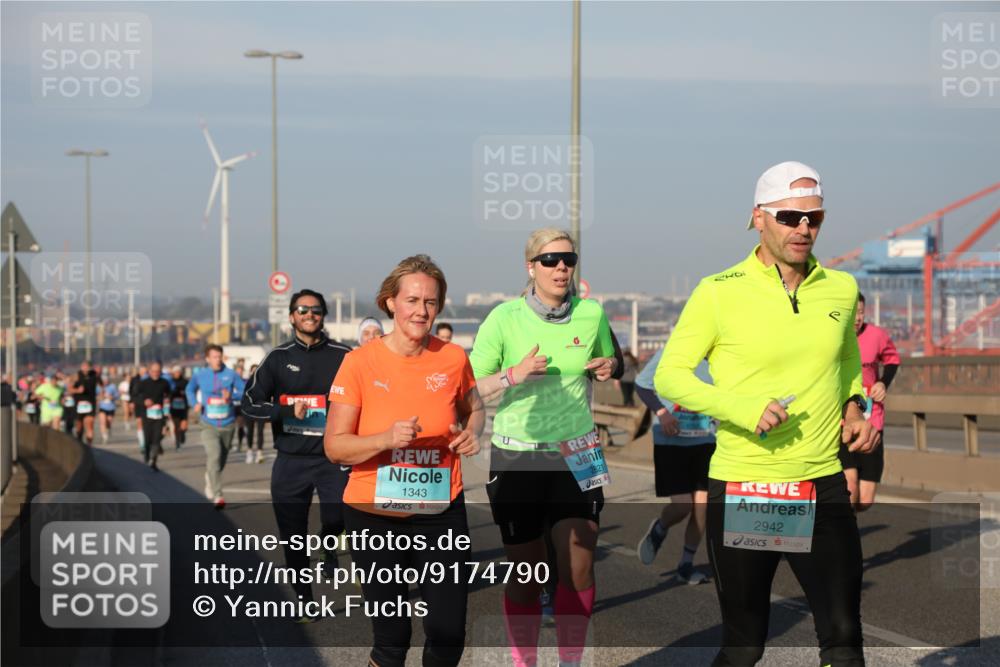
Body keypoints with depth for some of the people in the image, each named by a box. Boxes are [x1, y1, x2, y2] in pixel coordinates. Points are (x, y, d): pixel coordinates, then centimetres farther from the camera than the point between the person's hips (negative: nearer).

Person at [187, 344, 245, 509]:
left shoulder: (230, 374, -4)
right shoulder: (199, 375, 0)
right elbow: (190, 389, 18)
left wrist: (231, 395, -21)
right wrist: (194, 403, 1)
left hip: (228, 424, 2)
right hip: (209, 425, -1)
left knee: (221, 460, 14)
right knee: (214, 456, -21)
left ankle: (209, 480, 48)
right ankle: (217, 496, -22)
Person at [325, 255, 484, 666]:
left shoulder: (453, 358, -1)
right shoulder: (360, 362, -8)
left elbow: (473, 409, 19)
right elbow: (334, 446, -7)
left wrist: (472, 431, -3)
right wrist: (386, 438, -24)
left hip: (441, 512, 2)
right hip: (375, 514, -2)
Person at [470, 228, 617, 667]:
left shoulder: (592, 314, 1)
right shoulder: (505, 318, -7)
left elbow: (608, 362, 21)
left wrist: (607, 367, -1)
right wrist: (512, 376, -23)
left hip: (576, 455, 2)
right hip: (517, 457, -2)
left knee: (577, 569, -4)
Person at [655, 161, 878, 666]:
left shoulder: (842, 288, 6)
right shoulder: (719, 292, -6)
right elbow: (669, 375, -3)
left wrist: (853, 408, 5)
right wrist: (740, 408, -17)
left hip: (822, 486, 3)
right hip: (741, 489, -3)